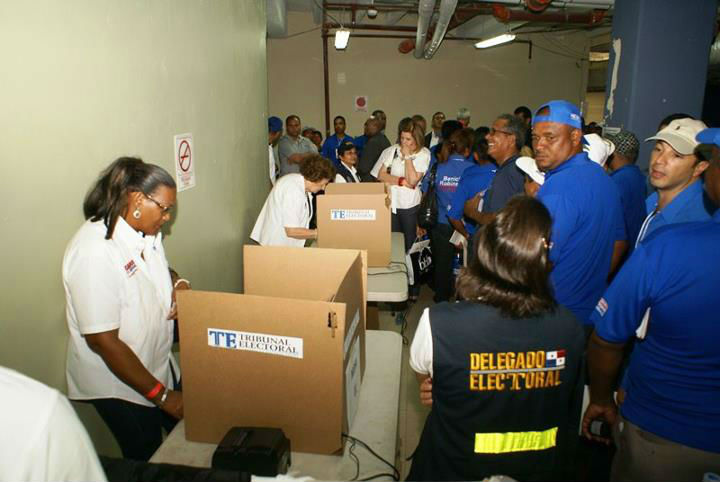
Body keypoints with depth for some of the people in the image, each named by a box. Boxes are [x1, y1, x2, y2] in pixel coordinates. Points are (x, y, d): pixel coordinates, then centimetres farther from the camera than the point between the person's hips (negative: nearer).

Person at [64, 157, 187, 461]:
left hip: (159, 366, 8)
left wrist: (177, 283, -9)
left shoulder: (145, 232, -3)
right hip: (120, 383, -7)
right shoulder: (94, 252, -29)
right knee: (148, 461, 13)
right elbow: (103, 341, -28)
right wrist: (160, 395, -21)